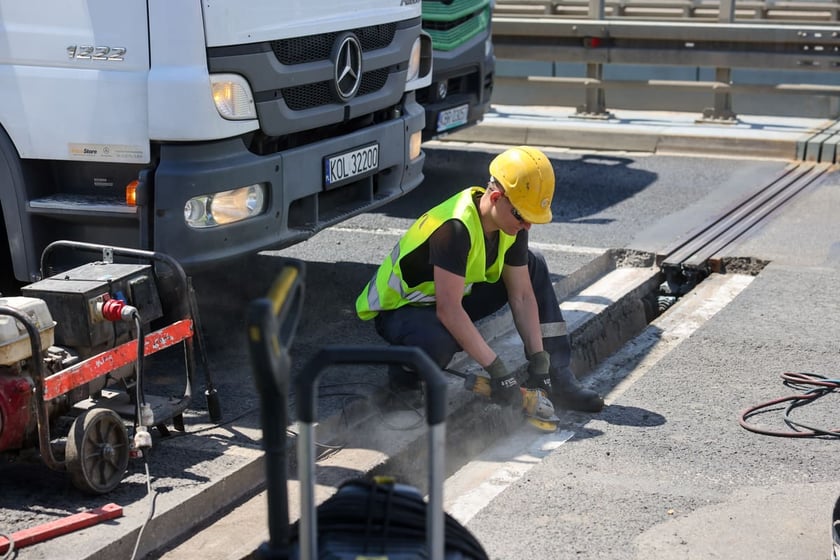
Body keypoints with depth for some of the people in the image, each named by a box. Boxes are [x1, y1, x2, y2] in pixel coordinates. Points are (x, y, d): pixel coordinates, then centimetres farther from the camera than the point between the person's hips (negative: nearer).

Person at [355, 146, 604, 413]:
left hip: (454, 296, 8)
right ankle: (406, 365, -6)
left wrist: (539, 358, -11)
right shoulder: (455, 227, -33)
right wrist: (497, 370, -35)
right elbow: (448, 310, -36)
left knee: (534, 267, 1)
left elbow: (522, 296, -3)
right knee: (440, 342, -42)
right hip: (399, 308, -8)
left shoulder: (512, 224, -9)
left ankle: (557, 379, 0)